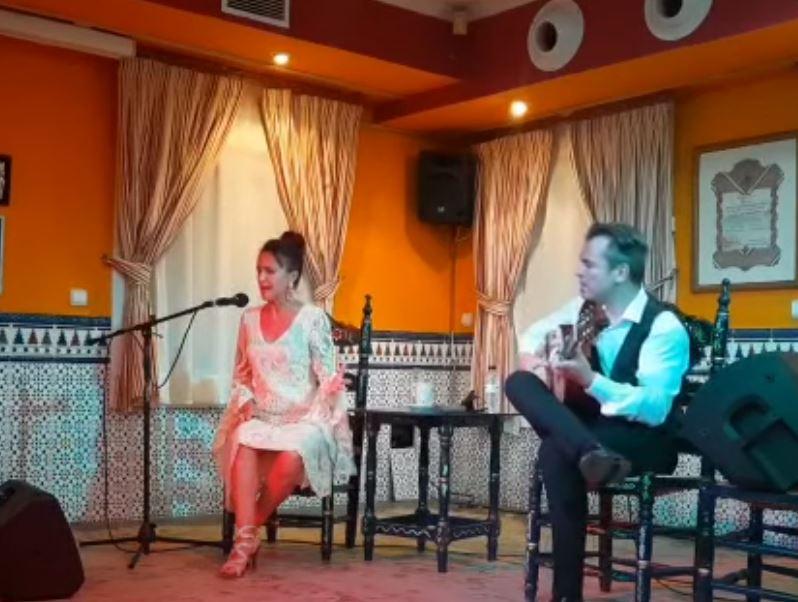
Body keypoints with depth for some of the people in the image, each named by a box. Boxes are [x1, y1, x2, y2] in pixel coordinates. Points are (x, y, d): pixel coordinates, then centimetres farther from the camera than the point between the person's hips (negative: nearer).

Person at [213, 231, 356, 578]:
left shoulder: (313, 319, -3)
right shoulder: (250, 318, 10)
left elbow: (327, 376, -2)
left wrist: (332, 386, -25)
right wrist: (245, 402, -1)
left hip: (305, 417, -3)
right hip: (260, 415, 3)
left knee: (291, 458, -36)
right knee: (243, 442, -34)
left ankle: (247, 532, -14)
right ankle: (246, 537, -30)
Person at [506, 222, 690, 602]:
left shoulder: (664, 326, -19)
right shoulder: (584, 310, 2)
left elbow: (655, 409, -28)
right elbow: (531, 336, 20)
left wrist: (589, 379, -38)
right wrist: (534, 362, -4)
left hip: (646, 441, -7)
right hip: (589, 430, 7)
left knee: (557, 452, -36)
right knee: (520, 383, -19)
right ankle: (591, 453, -43)